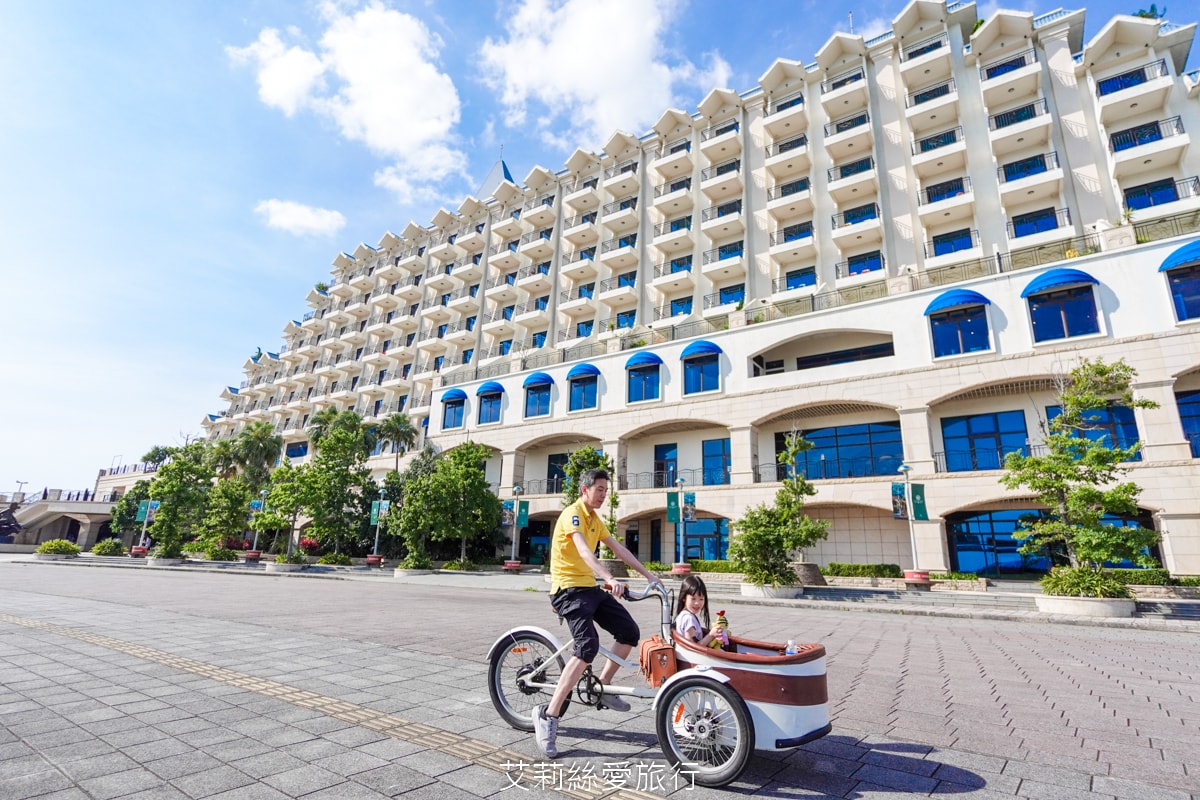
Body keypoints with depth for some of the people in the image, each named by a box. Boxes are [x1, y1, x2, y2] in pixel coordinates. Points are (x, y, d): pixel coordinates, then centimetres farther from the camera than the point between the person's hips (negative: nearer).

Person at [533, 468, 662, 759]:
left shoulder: (595, 519, 15)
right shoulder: (572, 514, -15)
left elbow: (618, 548, 15)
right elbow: (584, 551, -31)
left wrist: (647, 574, 9)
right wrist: (610, 579, -44)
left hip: (590, 587, 9)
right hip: (569, 588, -9)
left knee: (630, 632, 2)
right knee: (588, 646, -25)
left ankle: (603, 686, 21)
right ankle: (547, 716, -17)